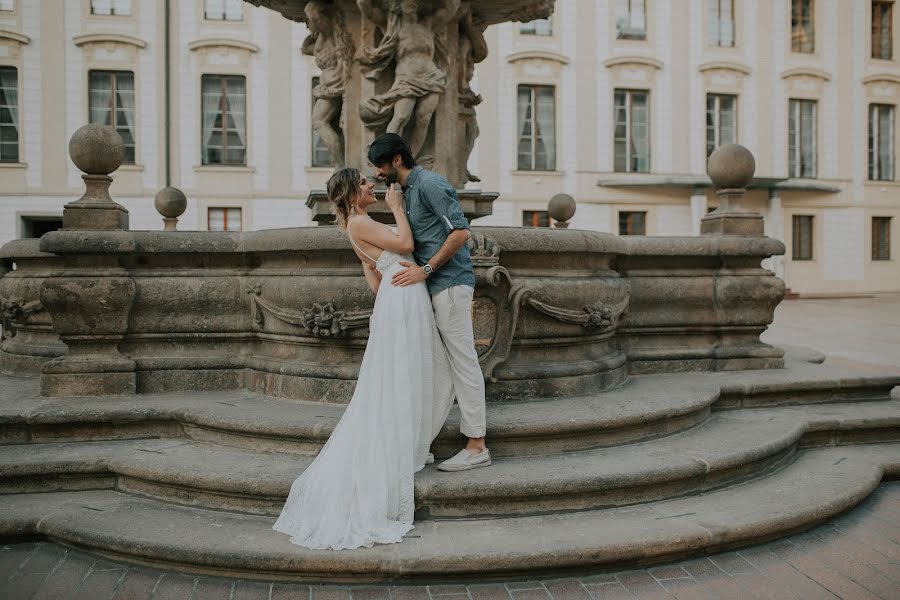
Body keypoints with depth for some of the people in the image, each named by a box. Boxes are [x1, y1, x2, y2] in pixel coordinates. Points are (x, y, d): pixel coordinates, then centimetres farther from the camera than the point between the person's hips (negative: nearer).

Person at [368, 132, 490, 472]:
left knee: (462, 362, -5)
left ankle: (476, 447, 1)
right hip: (435, 287, 10)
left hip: (450, 283, -10)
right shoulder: (408, 191, 19)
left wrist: (425, 270, -18)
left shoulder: (429, 184, -10)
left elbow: (461, 232, -19)